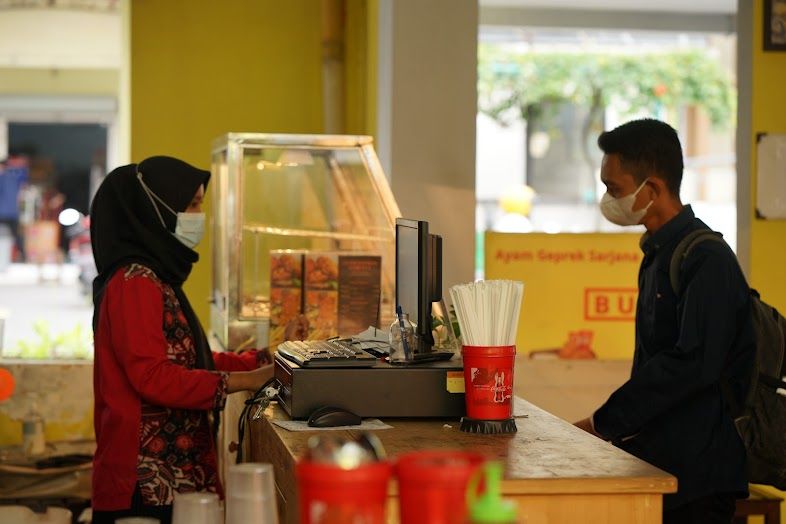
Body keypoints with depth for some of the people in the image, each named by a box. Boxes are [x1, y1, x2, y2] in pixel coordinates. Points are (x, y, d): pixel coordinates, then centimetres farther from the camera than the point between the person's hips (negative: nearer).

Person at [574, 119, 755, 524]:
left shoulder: (707, 261, -15)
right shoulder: (659, 255, 15)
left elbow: (694, 365, -24)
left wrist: (605, 423, -19)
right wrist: (612, 423, 8)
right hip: (656, 459, 9)